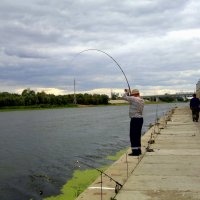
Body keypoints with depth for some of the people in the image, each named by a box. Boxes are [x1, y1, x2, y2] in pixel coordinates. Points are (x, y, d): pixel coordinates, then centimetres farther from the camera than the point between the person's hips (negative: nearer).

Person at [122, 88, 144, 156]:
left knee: (133, 136, -5)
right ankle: (138, 150, 22)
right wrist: (129, 93, 26)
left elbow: (124, 97, -9)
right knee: (137, 135, 16)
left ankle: (135, 151, -6)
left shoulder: (134, 99, -15)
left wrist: (127, 92, 10)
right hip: (140, 119, 9)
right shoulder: (141, 100, 12)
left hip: (135, 119, -9)